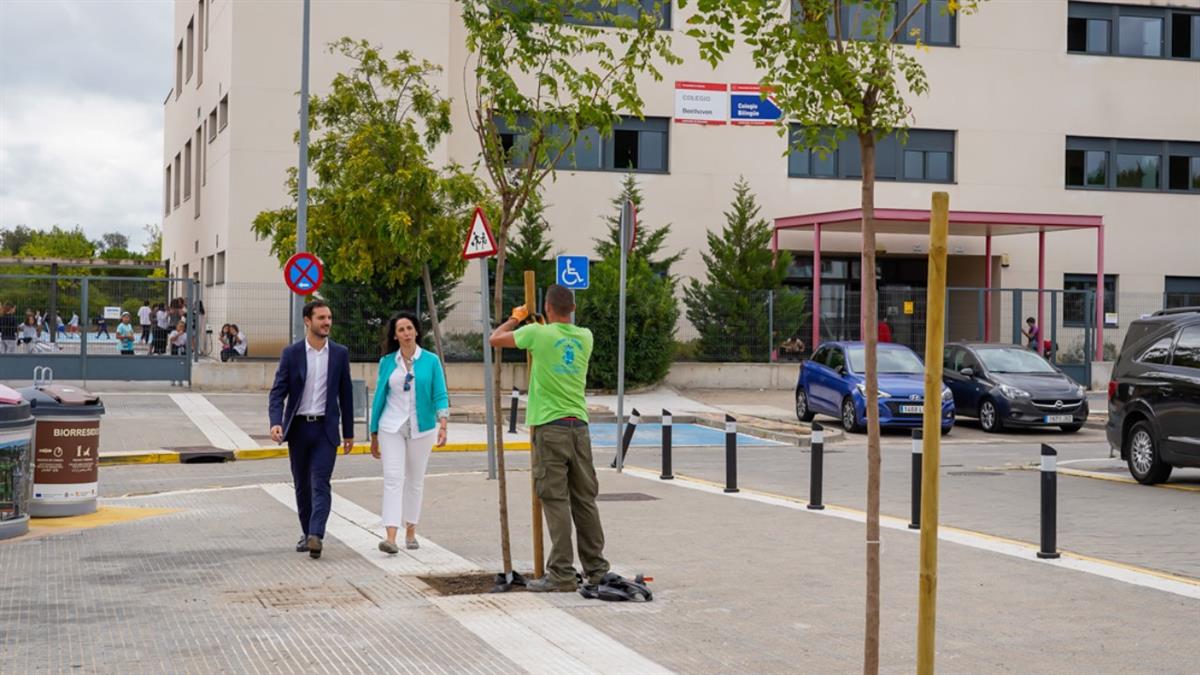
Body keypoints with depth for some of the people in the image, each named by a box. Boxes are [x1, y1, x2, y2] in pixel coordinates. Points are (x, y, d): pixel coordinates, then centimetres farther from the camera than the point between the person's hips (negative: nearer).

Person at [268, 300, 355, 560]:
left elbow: (345, 394, 8)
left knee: (321, 484, -12)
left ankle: (316, 536, -21)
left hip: (325, 428, -1)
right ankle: (307, 533, 24)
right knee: (302, 485, 11)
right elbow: (278, 392, -3)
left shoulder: (340, 353, 3)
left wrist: (349, 433, 10)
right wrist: (275, 423, -20)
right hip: (298, 427, 1)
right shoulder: (291, 353, 0)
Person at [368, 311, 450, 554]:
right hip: (391, 427, 0)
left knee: (415, 480, 9)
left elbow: (440, 395, -4)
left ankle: (410, 532, 22)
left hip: (421, 427, 0)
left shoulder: (431, 361, 0)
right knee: (393, 478, -11)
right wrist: (374, 434, 9)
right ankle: (390, 537, -20)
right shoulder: (387, 362, 3)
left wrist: (443, 424, -20)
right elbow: (379, 396, 9)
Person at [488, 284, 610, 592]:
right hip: (580, 426, 5)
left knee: (556, 501, -5)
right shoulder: (585, 337, 7)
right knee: (585, 500, 12)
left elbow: (494, 339, 8)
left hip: (551, 427, -5)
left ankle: (562, 574, -7)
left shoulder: (538, 333, -6)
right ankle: (596, 568, 19)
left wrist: (515, 318, 24)